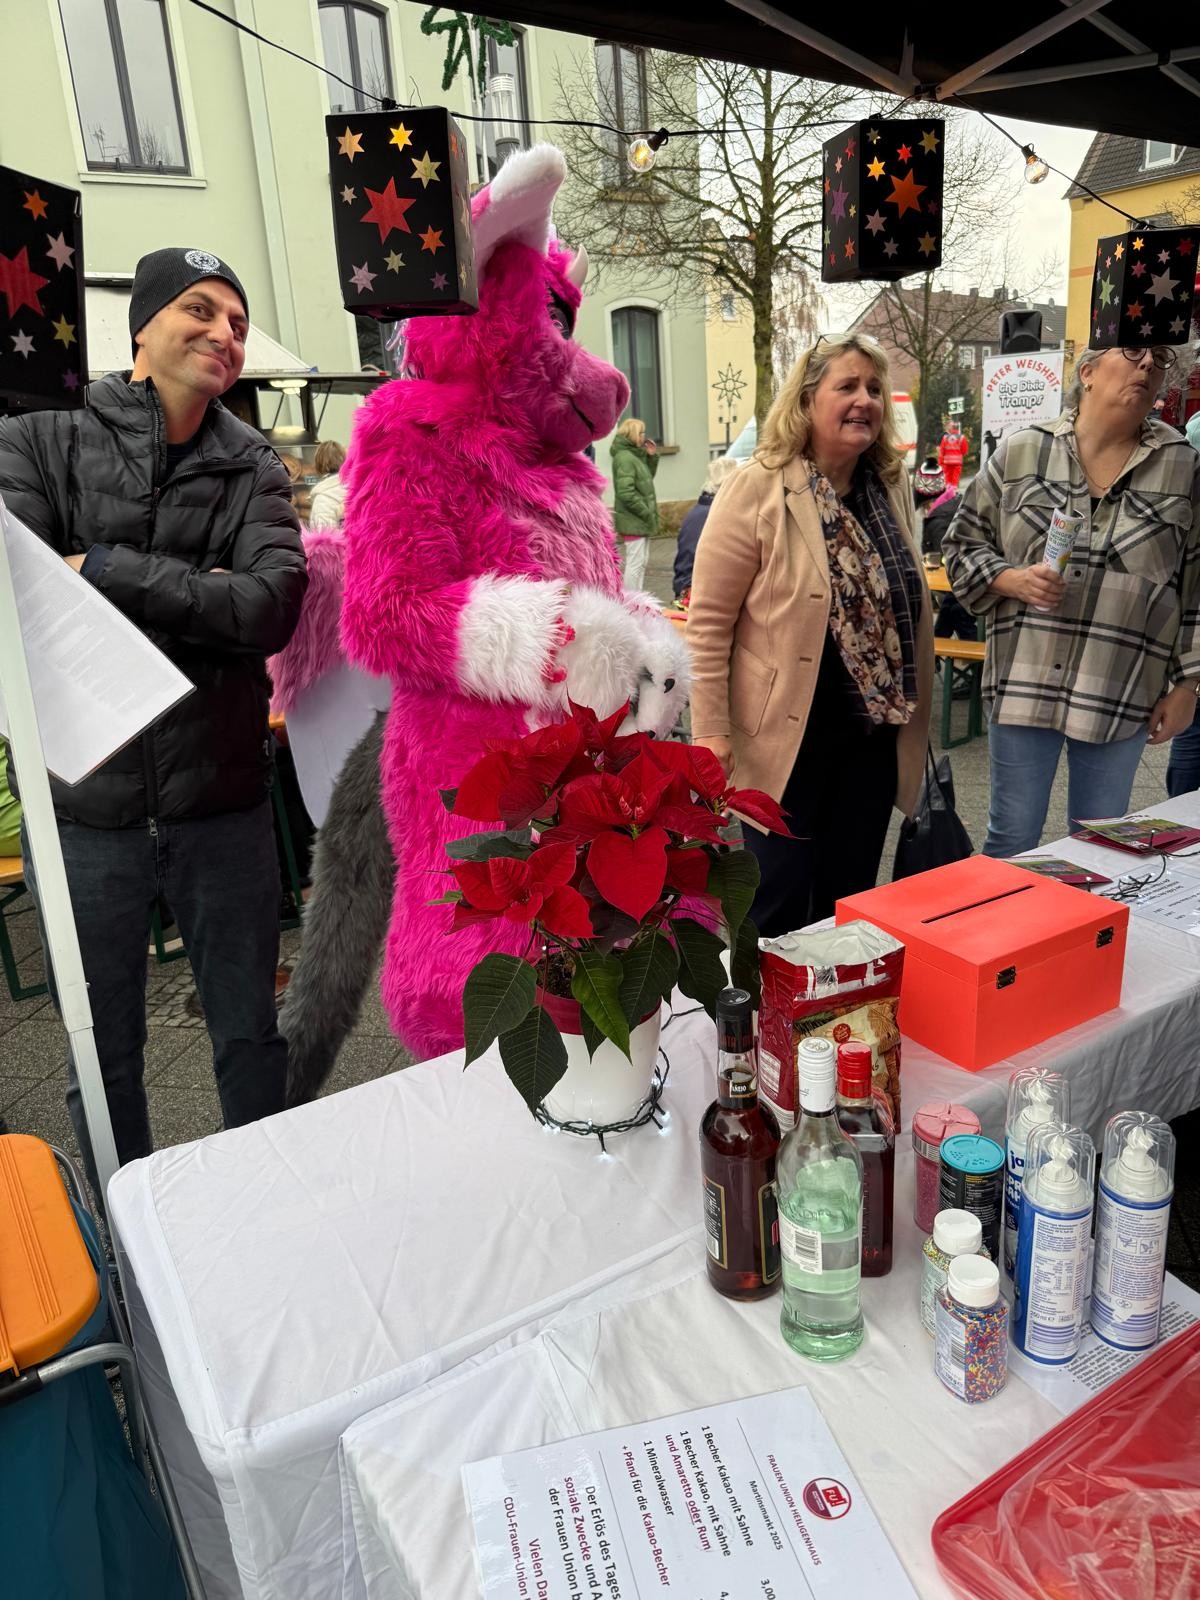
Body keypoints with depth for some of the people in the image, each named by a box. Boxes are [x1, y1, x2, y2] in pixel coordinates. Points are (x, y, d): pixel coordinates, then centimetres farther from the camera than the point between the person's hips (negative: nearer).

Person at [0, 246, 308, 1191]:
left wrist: (105, 570, -16)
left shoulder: (253, 469, 3)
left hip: (222, 805, 1)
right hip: (84, 806, 0)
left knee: (251, 1039, 14)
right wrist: (196, 597, -15)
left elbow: (274, 610, -15)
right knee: (105, 1064, 15)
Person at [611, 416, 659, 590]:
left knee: (641, 562, 14)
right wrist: (646, 513, -18)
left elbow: (647, 478, 23)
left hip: (641, 520, 10)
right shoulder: (624, 458, -16)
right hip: (633, 520, -10)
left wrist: (652, 457, 9)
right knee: (635, 563, -7)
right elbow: (626, 493, -23)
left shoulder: (636, 455, 13)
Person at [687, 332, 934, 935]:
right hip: (788, 734, -6)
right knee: (782, 908, 5)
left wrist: (914, 715, 17)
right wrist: (711, 731, -16)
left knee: (851, 899, 17)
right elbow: (708, 621, -13)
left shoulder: (893, 485, 7)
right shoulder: (757, 488, -13)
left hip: (875, 730, 6)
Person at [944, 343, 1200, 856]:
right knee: (1011, 838, 8)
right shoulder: (1020, 451, 1)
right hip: (1024, 682, -1)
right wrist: (1011, 580, -13)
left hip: (1123, 696, 1)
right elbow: (963, 544, 7)